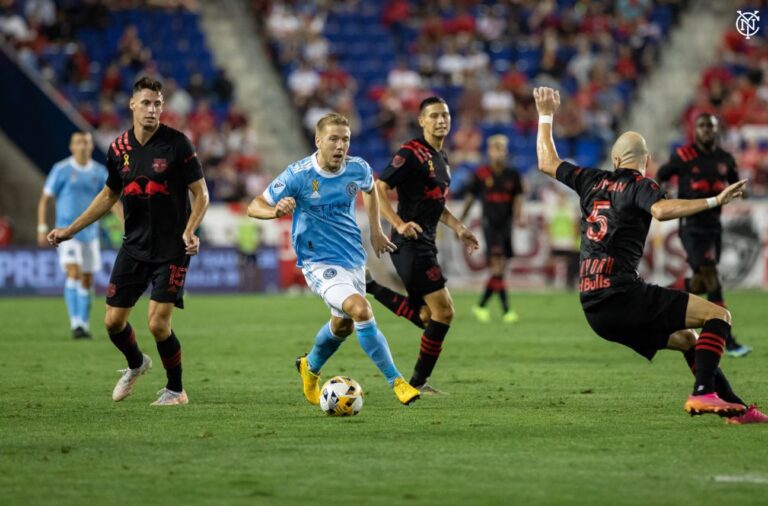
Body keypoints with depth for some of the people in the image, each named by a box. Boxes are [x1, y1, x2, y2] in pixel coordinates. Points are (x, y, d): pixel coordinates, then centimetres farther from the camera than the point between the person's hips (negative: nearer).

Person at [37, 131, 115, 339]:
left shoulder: (99, 172, 5)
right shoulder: (61, 170, -4)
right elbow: (45, 200, 0)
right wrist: (42, 228, -7)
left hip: (90, 233, 4)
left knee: (87, 280, 8)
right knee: (74, 273, -19)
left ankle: (84, 325, 19)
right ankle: (76, 324, -22)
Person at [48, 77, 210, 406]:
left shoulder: (177, 144, -11)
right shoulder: (119, 148, 3)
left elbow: (201, 193, -7)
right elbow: (109, 196, 17)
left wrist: (190, 231, -24)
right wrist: (71, 230, 17)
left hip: (171, 249, -5)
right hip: (134, 248, 5)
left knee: (158, 323, -11)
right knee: (113, 320, 4)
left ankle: (176, 390, 11)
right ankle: (135, 365, 37)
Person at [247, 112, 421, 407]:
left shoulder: (357, 169, -5)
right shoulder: (299, 175, -18)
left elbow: (370, 189, 20)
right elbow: (254, 207, -15)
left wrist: (376, 231, 17)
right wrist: (276, 211, -37)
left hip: (353, 258, 6)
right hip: (319, 263, -6)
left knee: (343, 324, 20)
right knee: (361, 310, -26)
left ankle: (310, 367, 51)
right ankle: (396, 381, -19)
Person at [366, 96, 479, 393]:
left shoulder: (441, 158, 16)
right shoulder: (412, 153, -12)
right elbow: (377, 189, -17)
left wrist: (458, 229, 18)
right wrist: (400, 224, -25)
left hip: (425, 244, 9)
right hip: (410, 243, -9)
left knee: (425, 317, 11)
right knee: (443, 311, -9)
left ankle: (371, 288, 19)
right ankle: (419, 381, 2)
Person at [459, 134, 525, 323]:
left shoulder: (512, 175, 5)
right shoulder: (481, 174, -1)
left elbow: (518, 197, 6)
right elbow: (471, 197, 8)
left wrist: (519, 216, -13)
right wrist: (461, 221, 14)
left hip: (506, 224, 4)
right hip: (490, 222, -4)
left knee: (500, 270, 8)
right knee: (497, 267, -15)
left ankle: (481, 306, 23)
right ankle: (506, 310, -15)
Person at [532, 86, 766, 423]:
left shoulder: (593, 181, 16)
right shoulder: (639, 185, -2)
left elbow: (547, 162, 31)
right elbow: (661, 209, -26)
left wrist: (546, 116, 41)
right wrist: (714, 201, -29)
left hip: (594, 310, 8)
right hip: (621, 296, -8)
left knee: (686, 339, 21)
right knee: (718, 316, -7)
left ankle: (736, 407, 19)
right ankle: (703, 393, -25)